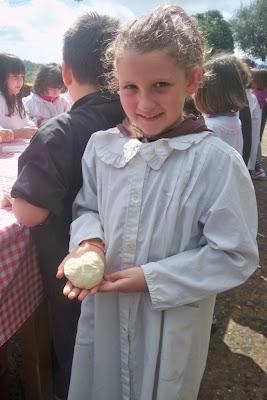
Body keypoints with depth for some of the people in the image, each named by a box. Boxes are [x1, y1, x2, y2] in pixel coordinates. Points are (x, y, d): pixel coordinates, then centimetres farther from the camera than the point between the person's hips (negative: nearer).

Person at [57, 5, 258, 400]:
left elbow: (236, 255, -17)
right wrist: (89, 242, -15)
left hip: (172, 322, -3)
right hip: (103, 308, 4)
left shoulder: (217, 161, -21)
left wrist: (153, 278, -19)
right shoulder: (101, 146, -7)